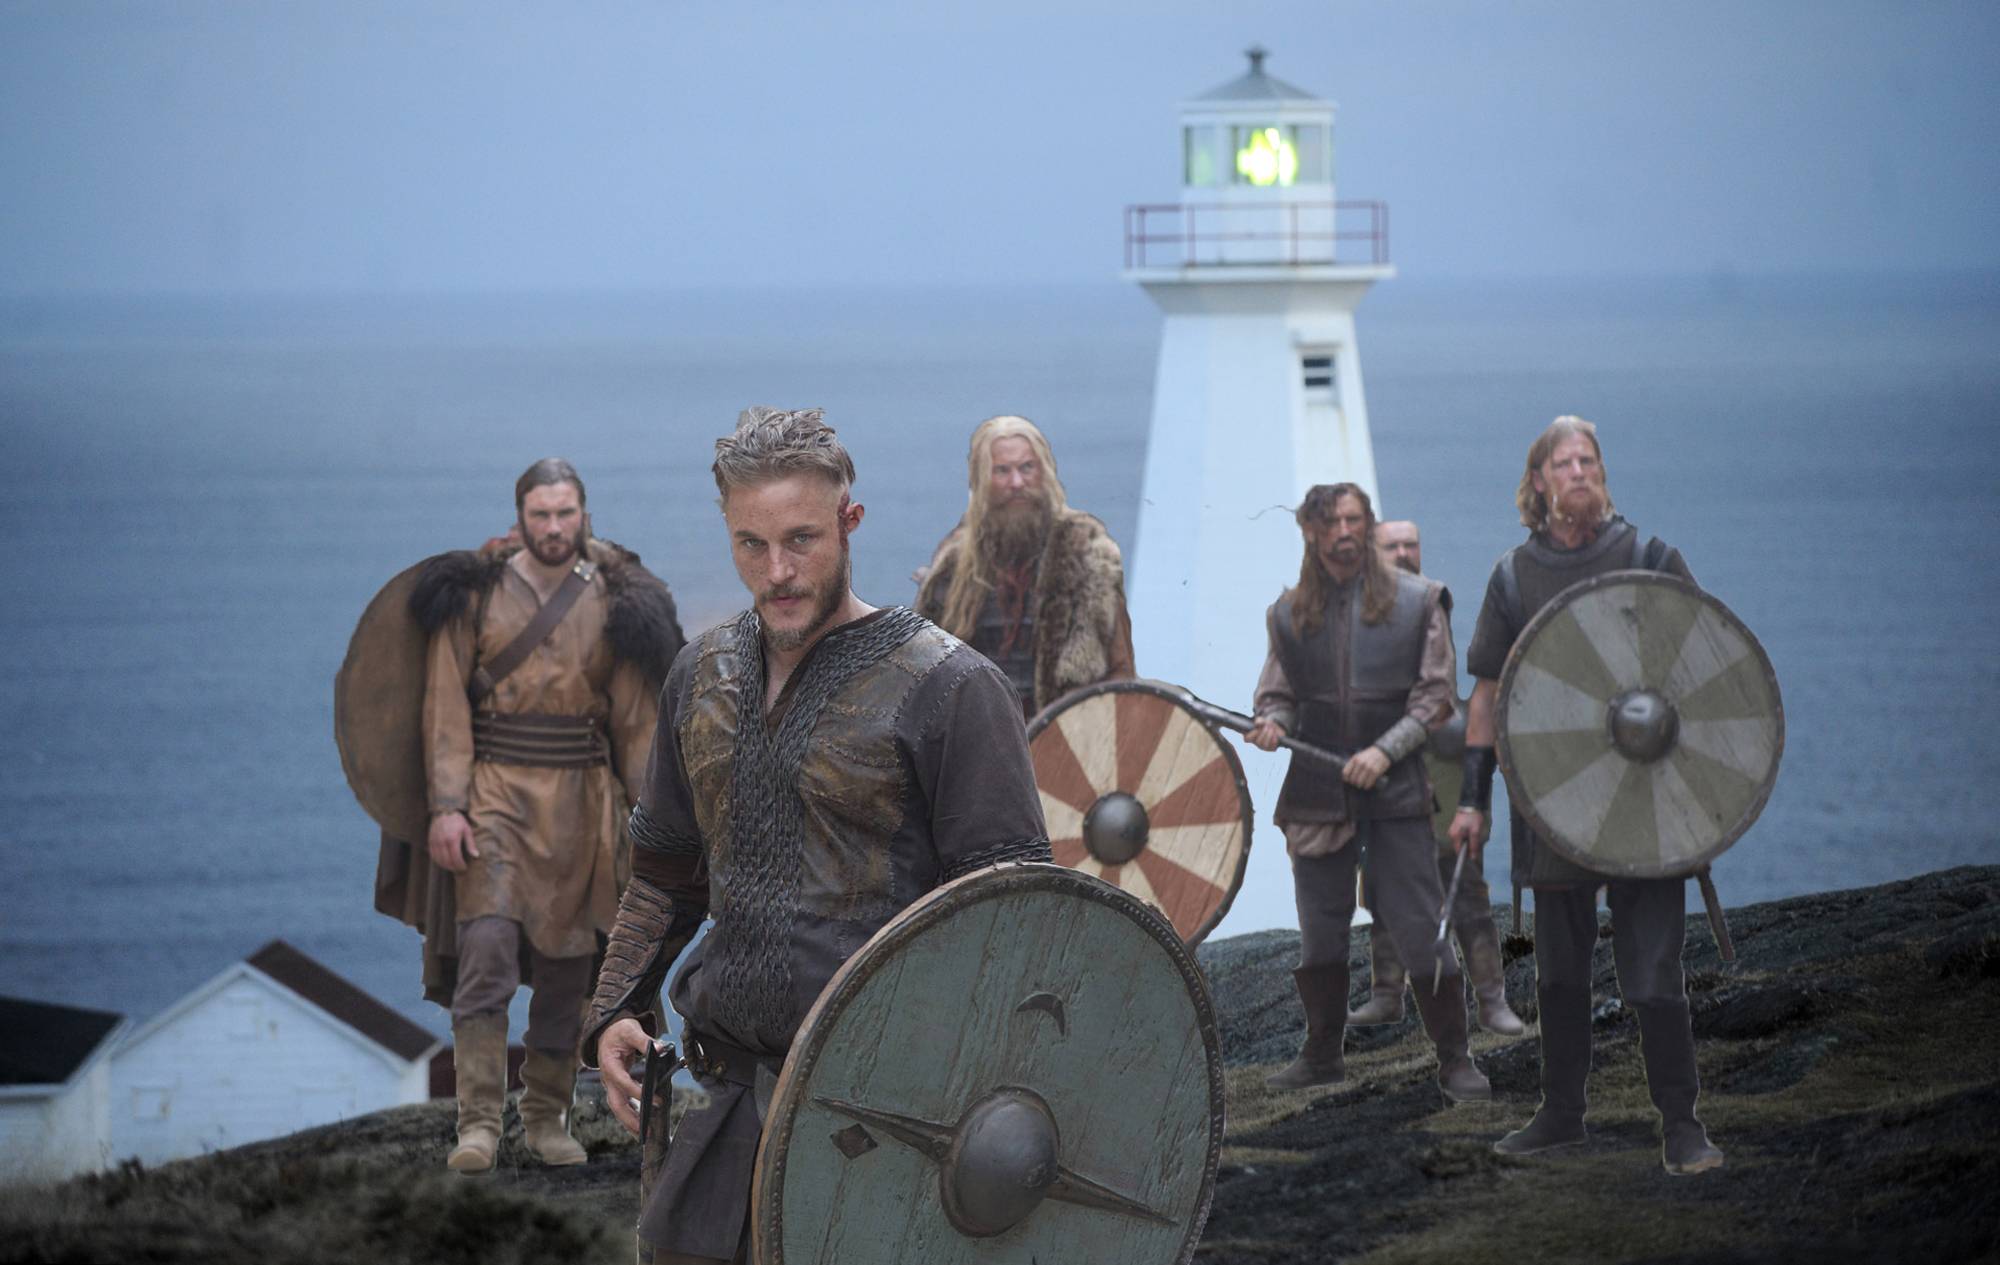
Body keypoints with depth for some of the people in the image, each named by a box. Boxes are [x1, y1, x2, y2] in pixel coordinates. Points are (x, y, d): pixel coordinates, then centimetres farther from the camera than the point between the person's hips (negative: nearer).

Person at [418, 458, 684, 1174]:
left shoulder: (615, 603, 5)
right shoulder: (476, 594, 1)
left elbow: (636, 718, 8)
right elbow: (447, 705, -1)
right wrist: (446, 806, -9)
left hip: (580, 801, 2)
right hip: (496, 793, -2)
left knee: (566, 965, 6)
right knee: (486, 948, -15)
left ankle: (547, 1118, 18)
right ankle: (479, 1121, -15)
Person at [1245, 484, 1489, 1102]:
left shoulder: (1416, 601, 1)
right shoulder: (1290, 613, 8)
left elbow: (1435, 697, -1)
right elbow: (1277, 692, 14)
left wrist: (1385, 750, -14)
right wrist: (1272, 721, -10)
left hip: (1395, 790, -3)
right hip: (1317, 792, 3)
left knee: (1420, 929, -7)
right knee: (1319, 932, 8)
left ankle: (1455, 1058, 2)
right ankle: (1321, 1054, 23)